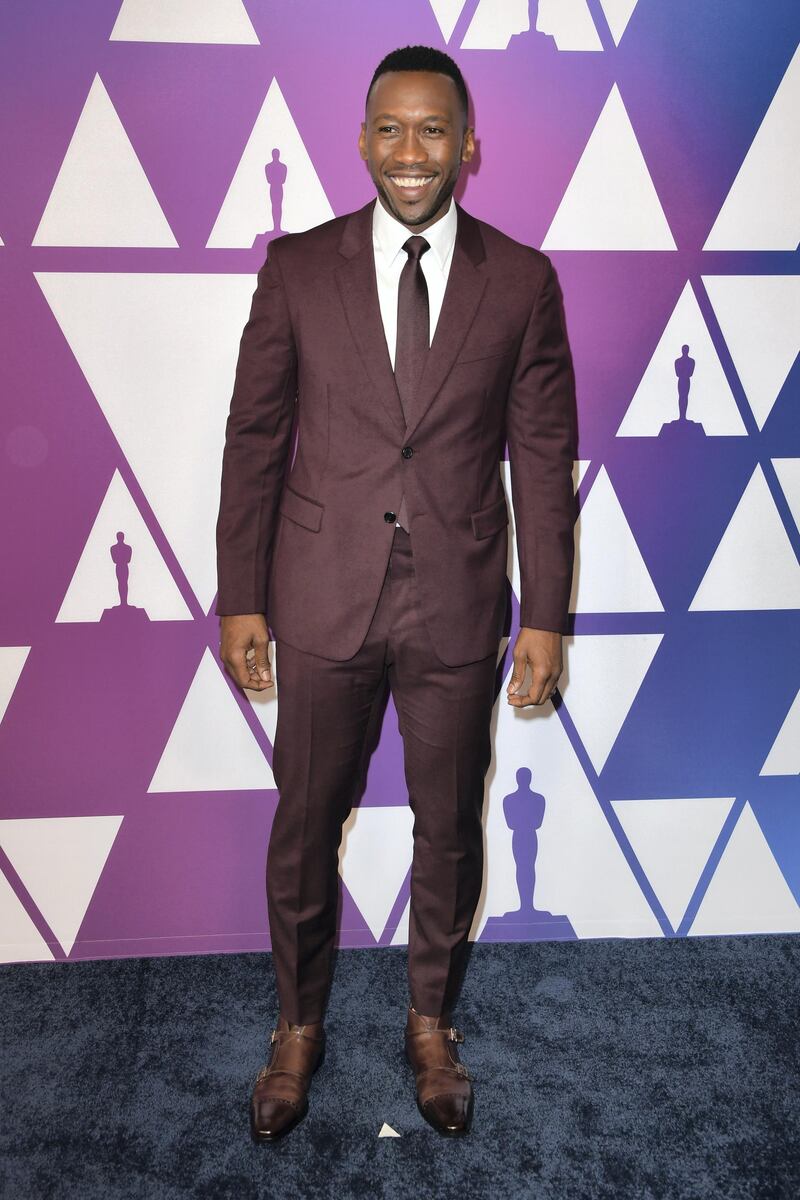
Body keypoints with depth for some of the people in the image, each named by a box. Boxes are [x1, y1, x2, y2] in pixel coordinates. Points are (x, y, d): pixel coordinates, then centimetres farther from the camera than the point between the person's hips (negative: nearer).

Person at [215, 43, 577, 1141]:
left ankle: (433, 1026, 38)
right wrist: (240, 599, -1)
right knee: (305, 826, 12)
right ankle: (299, 1026, 36)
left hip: (458, 608, 0)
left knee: (450, 831, 14)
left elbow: (543, 459, 1)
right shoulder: (298, 267, 0)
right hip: (324, 605, 0)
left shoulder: (523, 282, 0)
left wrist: (545, 615, -1)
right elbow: (254, 440, 1)